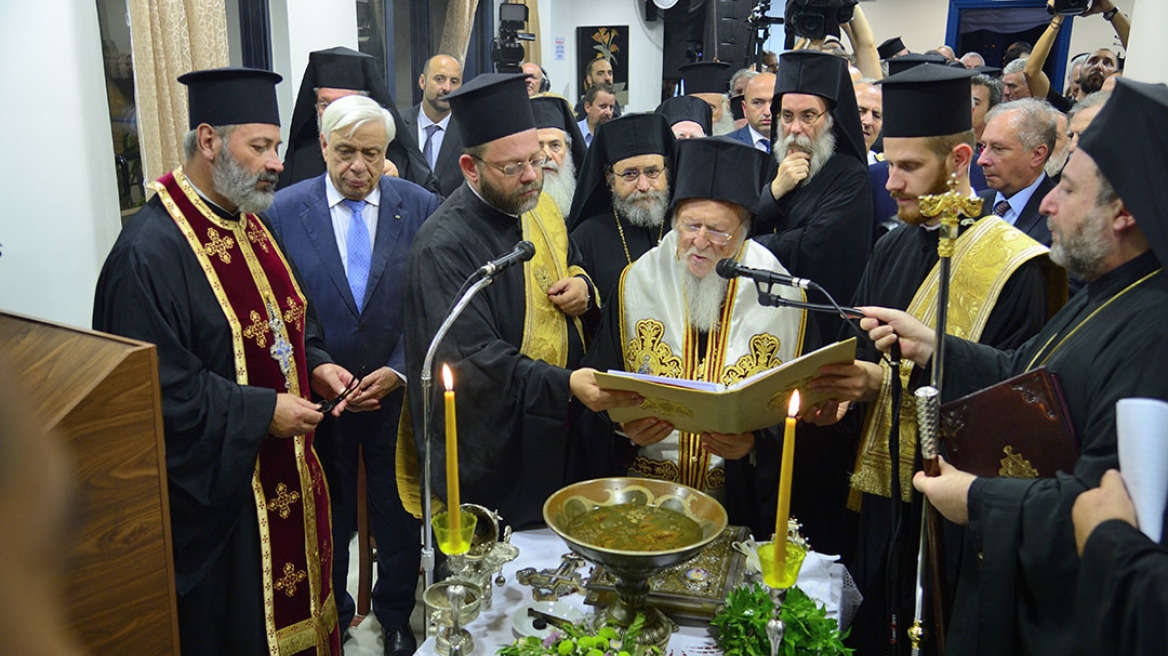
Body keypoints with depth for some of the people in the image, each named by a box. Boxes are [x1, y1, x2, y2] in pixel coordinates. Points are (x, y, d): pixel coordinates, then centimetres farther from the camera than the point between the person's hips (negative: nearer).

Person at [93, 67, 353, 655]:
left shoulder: (250, 224, 7)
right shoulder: (150, 252, -21)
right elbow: (159, 387, -23)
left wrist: (315, 364, 1)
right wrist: (261, 412, -22)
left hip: (286, 473, 8)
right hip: (216, 488, -8)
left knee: (294, 605, 20)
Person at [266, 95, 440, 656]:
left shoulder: (420, 208, -6)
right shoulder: (284, 210, -7)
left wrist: (398, 371, -14)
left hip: (397, 393, 0)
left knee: (399, 518, 16)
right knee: (327, 517, 19)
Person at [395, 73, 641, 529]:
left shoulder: (539, 206, 3)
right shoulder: (442, 248, -22)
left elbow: (570, 264, 21)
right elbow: (471, 360, -28)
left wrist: (582, 285, -3)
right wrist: (566, 385, -38)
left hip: (559, 432, 7)